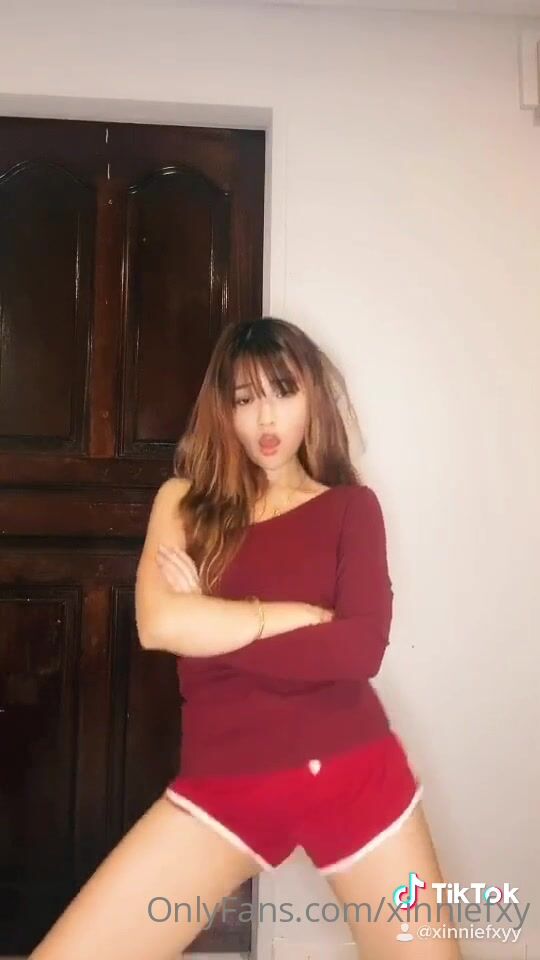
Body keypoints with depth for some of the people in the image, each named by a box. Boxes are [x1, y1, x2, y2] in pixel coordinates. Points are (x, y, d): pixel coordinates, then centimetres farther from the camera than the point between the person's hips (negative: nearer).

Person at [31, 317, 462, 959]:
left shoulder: (351, 505, 3)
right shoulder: (185, 499, 5)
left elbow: (363, 649, -12)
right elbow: (158, 622, -13)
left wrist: (207, 625, -11)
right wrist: (309, 615, -11)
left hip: (357, 778, 0)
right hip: (223, 788, 1)